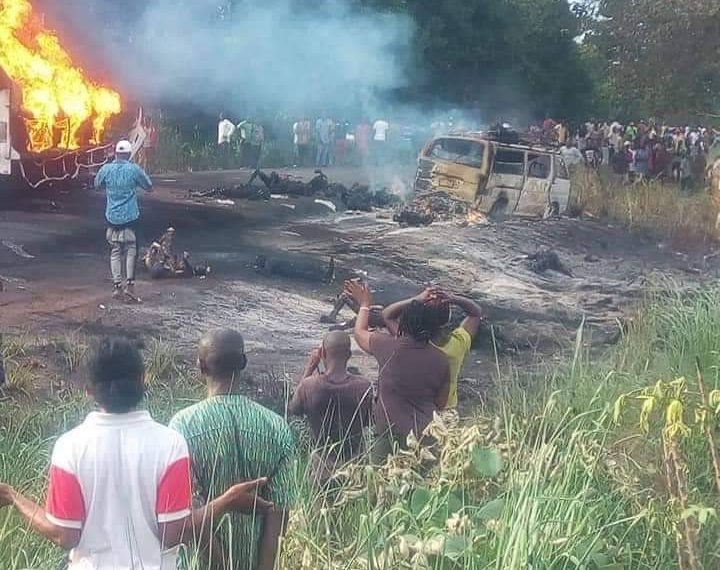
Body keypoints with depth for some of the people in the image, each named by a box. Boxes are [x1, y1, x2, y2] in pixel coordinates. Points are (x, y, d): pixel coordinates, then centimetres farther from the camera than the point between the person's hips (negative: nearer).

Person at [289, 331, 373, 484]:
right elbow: (366, 422, -2)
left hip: (323, 465, -1)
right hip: (355, 464, 1)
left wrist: (309, 368, -2)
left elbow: (293, 410, 1)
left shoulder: (309, 385, -23)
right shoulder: (363, 386, -21)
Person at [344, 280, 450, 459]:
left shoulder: (389, 347, -11)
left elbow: (359, 333, 11)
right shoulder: (441, 361, -4)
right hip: (427, 436, 3)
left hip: (390, 435, -3)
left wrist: (365, 304, 26)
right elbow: (441, 404, 8)